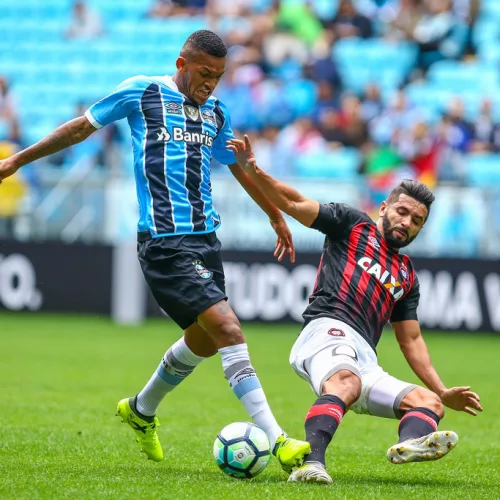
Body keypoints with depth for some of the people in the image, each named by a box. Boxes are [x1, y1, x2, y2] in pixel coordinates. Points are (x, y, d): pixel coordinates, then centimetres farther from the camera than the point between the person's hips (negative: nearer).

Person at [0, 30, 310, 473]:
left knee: (203, 340, 14)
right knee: (228, 329, -17)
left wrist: (277, 216, 39)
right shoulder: (141, 92, -1)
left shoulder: (215, 112, 15)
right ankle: (276, 441, -21)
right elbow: (82, 128, 10)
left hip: (205, 237, 7)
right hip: (164, 241, -7)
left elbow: (239, 167, 31)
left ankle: (141, 410, 41)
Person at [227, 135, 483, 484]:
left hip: (365, 363, 7)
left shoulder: (407, 276, 30)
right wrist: (253, 171, -10)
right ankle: (312, 463, -59)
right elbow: (294, 203, 7)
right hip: (329, 329, -7)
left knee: (429, 402, -9)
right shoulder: (353, 224, 16)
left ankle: (410, 443, -45)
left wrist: (443, 392, 22)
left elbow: (411, 341, 31)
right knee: (347, 382, -38)